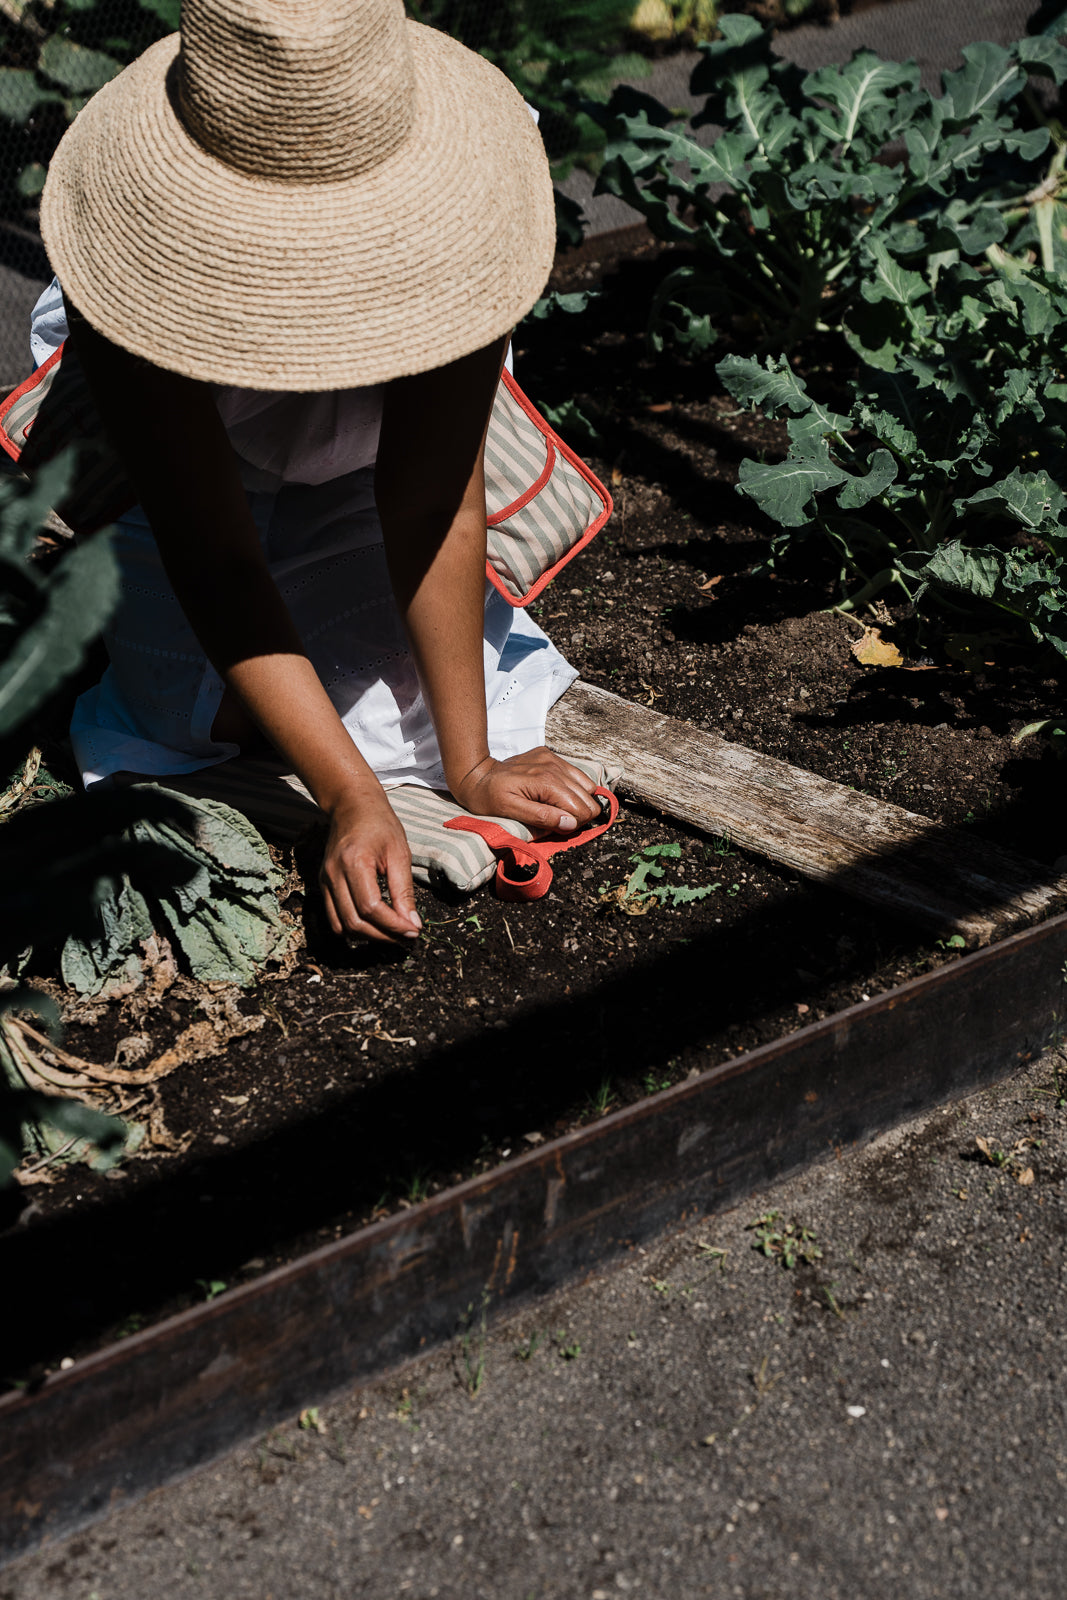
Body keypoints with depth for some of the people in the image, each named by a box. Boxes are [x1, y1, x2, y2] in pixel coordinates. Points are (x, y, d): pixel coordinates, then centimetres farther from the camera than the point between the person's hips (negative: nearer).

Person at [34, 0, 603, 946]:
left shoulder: (453, 197, -37)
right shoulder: (148, 244, -39)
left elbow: (435, 502, -31)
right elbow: (211, 555, -37)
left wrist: (470, 764, -30)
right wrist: (352, 798, -43)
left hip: (363, 454, 1)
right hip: (184, 449, -1)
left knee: (404, 682, -13)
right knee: (209, 709, -14)